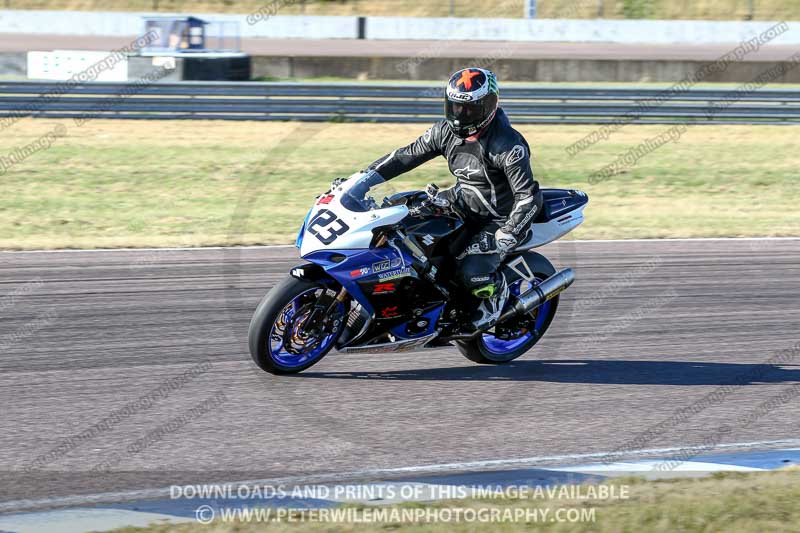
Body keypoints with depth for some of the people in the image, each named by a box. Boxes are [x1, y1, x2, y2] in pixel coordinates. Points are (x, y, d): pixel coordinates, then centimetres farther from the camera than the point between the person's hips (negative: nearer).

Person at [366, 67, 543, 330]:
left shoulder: (507, 145, -26)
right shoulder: (446, 131, -5)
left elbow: (529, 196, -28)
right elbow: (408, 155, 3)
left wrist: (507, 236, -36)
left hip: (499, 218, -8)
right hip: (463, 200, 8)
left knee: (471, 273, -27)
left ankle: (497, 289, 8)